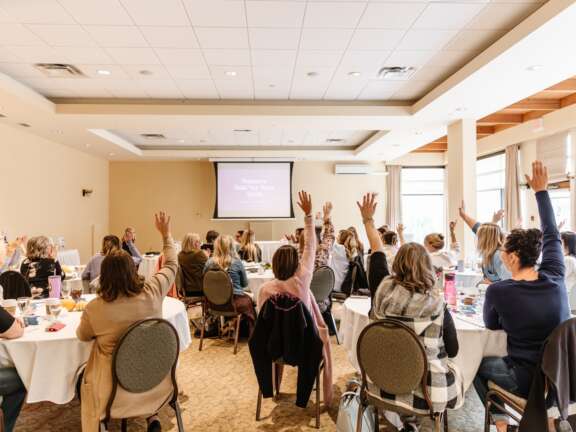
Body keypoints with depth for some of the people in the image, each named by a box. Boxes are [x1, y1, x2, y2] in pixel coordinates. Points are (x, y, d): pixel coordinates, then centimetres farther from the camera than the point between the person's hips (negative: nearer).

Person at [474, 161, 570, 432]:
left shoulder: (497, 291, -20)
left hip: (530, 381, -5)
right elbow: (552, 235, 5)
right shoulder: (554, 277, -9)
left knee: (479, 365, 20)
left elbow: (491, 325, -1)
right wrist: (541, 190, 11)